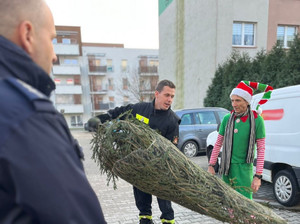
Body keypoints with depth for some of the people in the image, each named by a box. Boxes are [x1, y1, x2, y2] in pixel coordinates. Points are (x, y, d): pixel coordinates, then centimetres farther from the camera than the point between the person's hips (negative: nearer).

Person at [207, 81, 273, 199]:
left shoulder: (256, 120, -7)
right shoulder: (227, 118, 4)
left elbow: (261, 149, -6)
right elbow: (218, 144, 9)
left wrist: (258, 176, -9)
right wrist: (211, 165, 6)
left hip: (244, 168, -4)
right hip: (226, 167, 4)